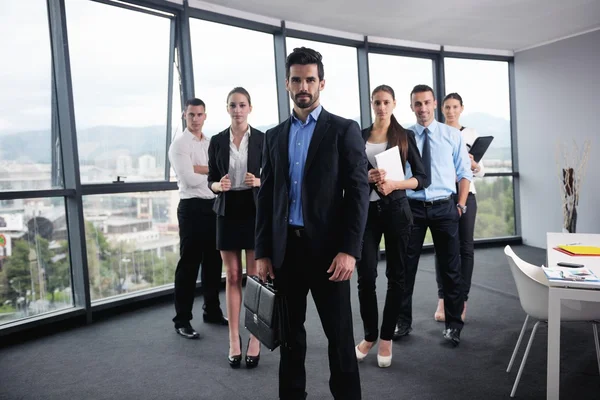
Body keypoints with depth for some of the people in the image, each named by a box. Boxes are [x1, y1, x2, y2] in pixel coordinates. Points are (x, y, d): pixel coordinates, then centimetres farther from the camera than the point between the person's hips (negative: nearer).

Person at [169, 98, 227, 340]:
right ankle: (182, 320, 11)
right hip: (192, 207, -7)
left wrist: (199, 168, -14)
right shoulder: (179, 145, -5)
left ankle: (212, 311, 29)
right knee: (189, 264, -1)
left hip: (213, 205, 7)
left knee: (213, 261, 14)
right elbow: (189, 179, -17)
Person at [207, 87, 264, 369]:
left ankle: (255, 338, 14)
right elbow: (211, 180, 8)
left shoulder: (263, 139, 0)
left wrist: (258, 182, -17)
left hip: (255, 211, -2)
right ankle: (234, 340, 16)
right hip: (227, 212, 2)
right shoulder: (217, 141, 6)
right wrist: (219, 185, -13)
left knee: (255, 276, 2)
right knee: (233, 277, 7)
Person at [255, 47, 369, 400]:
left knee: (339, 335, 6)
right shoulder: (275, 136, 12)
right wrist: (263, 252, 5)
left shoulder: (344, 130, -1)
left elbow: (358, 192, -7)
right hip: (285, 248, 4)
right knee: (290, 332, 15)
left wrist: (349, 250, -15)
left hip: (328, 248, -4)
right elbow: (267, 197, 10)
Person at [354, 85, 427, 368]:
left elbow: (421, 177, 1)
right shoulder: (359, 136, 7)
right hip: (366, 211, 1)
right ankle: (369, 335, 19)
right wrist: (366, 177, -12)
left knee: (395, 275, 5)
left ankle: (386, 338, 19)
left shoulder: (405, 136, 3)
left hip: (396, 210, 0)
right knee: (366, 276, -1)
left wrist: (394, 184, -16)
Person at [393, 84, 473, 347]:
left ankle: (454, 324, 23)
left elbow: (464, 173, 5)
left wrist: (461, 205, -2)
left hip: (444, 207, 0)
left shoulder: (452, 135, 3)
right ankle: (403, 321, 21)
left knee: (450, 267, 8)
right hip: (412, 207, 0)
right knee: (406, 266, 6)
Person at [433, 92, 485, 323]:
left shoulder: (471, 134, 7)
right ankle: (443, 300, 8)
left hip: (465, 194, 1)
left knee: (465, 246, 1)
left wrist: (474, 165, -14)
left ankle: (462, 300, 10)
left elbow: (481, 173, 6)